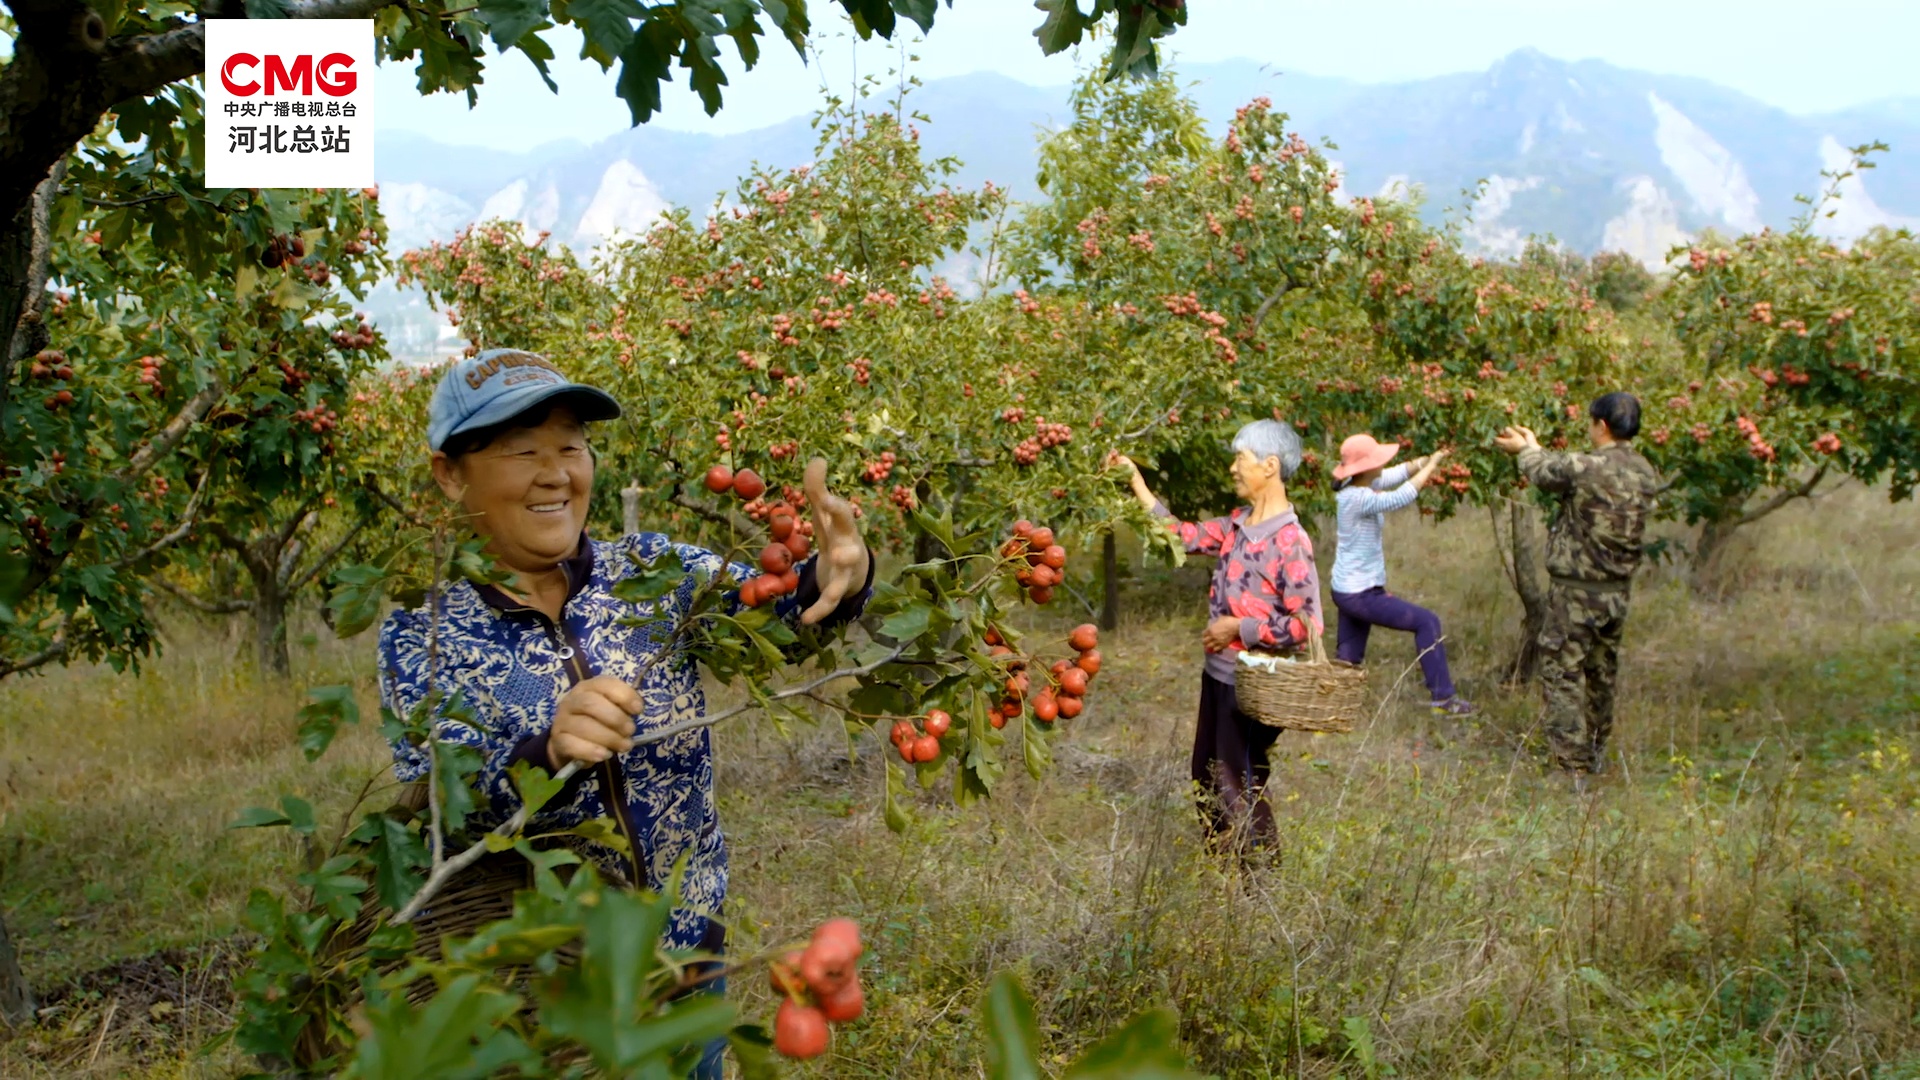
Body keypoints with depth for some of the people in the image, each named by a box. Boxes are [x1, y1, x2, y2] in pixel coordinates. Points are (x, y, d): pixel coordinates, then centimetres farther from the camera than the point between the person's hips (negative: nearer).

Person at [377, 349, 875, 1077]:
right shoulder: (421, 632, -9)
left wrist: (836, 576, -42)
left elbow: (772, 604, -19)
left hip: (690, 954, 2)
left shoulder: (651, 569, -4)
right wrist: (547, 755, -39)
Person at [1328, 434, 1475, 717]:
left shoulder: (1359, 485, 3)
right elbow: (1403, 497, -31)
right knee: (1427, 622, -2)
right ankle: (1442, 697, 1)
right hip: (1360, 594, -10)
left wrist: (1431, 458, -8)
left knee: (1347, 661, 16)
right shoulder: (1359, 498, -24)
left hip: (1348, 590, 10)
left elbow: (1400, 472, 6)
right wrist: (1432, 465, -20)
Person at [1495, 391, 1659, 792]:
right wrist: (1534, 448, 25)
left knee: (1563, 674, 0)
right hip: (1619, 591, 7)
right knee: (1602, 672, 22)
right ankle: (1596, 752, 38)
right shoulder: (1646, 474, 1)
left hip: (1576, 592, -7)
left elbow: (1542, 474, 0)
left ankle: (1573, 767, -2)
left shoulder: (1585, 468, -22)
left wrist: (1526, 450, 23)